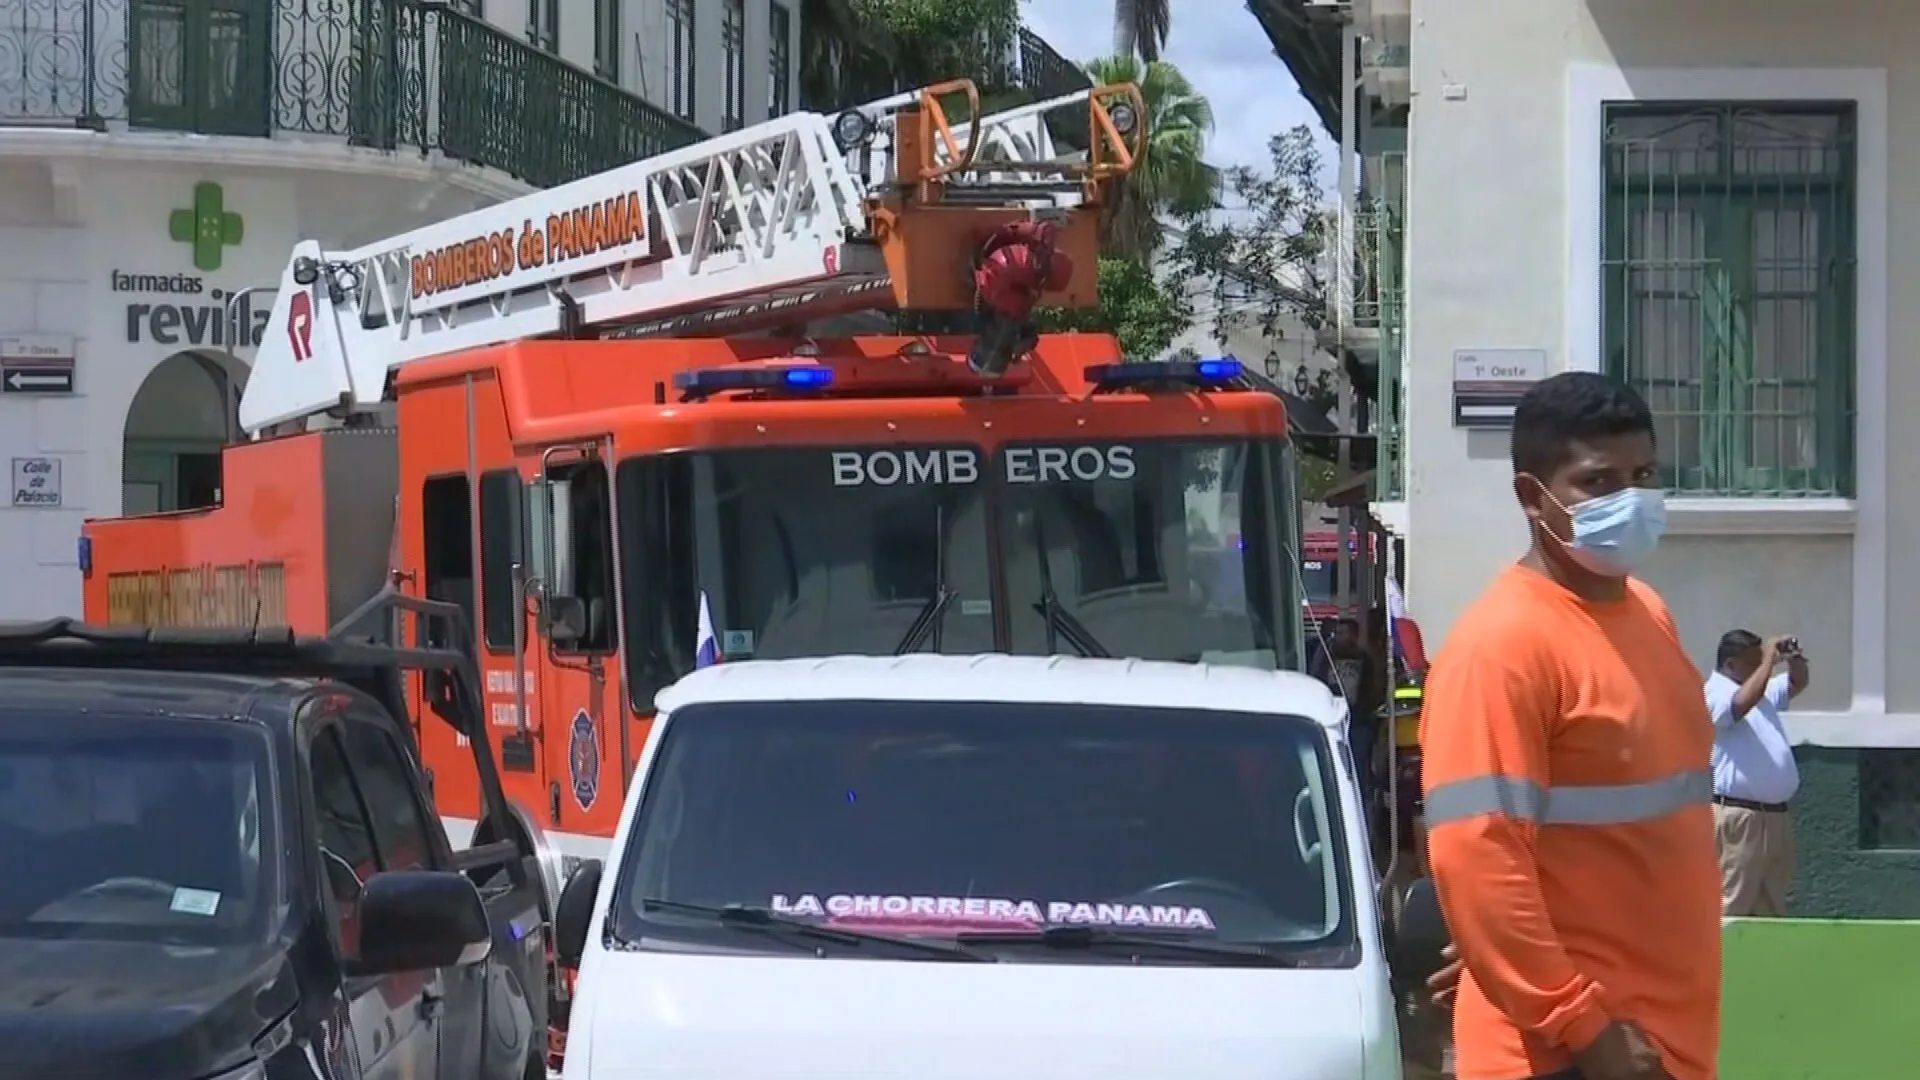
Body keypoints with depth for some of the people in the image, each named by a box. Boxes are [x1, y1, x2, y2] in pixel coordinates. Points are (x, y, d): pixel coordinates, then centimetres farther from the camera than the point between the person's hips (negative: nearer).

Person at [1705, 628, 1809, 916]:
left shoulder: (1763, 691, 19)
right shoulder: (1716, 694, -10)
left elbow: (1797, 683, 31)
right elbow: (1745, 701, -29)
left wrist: (1795, 657, 9)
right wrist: (1768, 660, -20)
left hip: (1775, 814, 9)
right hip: (1739, 815, -9)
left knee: (1771, 906, 12)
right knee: (1731, 906, -11)